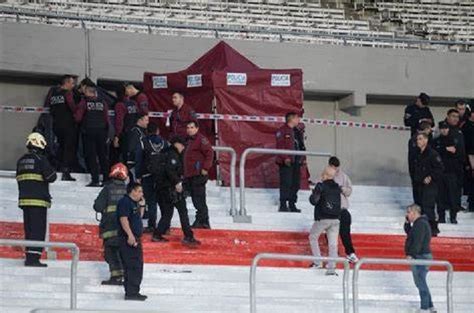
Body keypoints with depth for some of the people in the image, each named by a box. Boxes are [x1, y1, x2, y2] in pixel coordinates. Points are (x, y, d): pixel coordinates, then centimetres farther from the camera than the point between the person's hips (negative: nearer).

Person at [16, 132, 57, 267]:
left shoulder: (21, 161, 14)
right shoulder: (41, 159, -9)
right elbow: (51, 177, -13)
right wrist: (52, 170, 8)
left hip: (24, 199, 7)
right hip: (38, 200, -7)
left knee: (29, 229, 12)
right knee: (38, 230, -7)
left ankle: (29, 257, 12)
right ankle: (34, 257, -14)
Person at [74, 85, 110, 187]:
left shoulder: (84, 102, -5)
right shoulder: (103, 102, 4)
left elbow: (78, 118, -9)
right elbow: (106, 119, 5)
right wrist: (106, 131, 14)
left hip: (88, 131, -3)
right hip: (101, 131, 3)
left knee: (91, 156, 0)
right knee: (103, 155, 11)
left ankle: (95, 180, -5)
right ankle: (106, 178, 12)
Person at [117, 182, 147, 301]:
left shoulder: (134, 203, 19)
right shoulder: (125, 202, -11)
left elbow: (138, 217, 29)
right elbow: (123, 218, -21)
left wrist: (142, 206, 15)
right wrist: (130, 235, -26)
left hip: (135, 239, 11)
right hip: (129, 239, -11)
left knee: (137, 266, 14)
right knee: (133, 266, -12)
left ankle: (132, 292, 20)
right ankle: (131, 292, -12)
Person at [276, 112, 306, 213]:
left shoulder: (297, 131, 19)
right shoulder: (283, 130, -6)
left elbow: (301, 146, 22)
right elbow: (280, 146, -14)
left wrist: (302, 158, 11)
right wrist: (285, 158, -22)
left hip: (296, 162, 8)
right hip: (286, 162, -8)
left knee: (295, 184, 9)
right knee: (286, 183, -9)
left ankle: (292, 205, 15)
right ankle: (283, 205, -7)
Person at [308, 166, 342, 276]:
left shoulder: (321, 186, -9)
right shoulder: (337, 187, 7)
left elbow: (314, 201, -14)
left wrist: (312, 194, 8)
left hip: (322, 218, -4)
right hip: (335, 219, 4)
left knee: (313, 237, 17)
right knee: (333, 243, 4)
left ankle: (318, 262, 10)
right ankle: (331, 268, -5)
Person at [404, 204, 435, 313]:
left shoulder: (420, 224, -15)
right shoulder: (419, 223, 17)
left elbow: (417, 241, -23)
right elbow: (409, 233, 28)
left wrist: (410, 254, -25)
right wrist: (407, 223, 14)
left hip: (420, 257, -11)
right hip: (421, 257, 11)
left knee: (421, 283, -8)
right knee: (421, 283, 16)